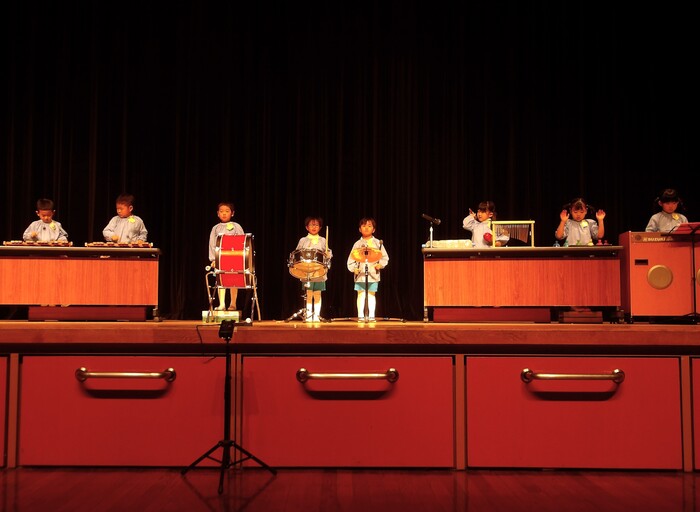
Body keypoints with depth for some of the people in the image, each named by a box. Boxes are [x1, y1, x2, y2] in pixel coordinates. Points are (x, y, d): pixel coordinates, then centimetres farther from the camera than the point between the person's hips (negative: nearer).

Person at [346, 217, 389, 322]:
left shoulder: (378, 243, 7)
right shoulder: (357, 244, 7)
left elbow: (385, 257, 6)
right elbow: (351, 258, 5)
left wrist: (380, 264, -10)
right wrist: (354, 268, -9)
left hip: (373, 274, 0)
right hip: (360, 274, 0)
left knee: (371, 294, 3)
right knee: (361, 294, 1)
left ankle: (371, 316, 8)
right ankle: (360, 316, 5)